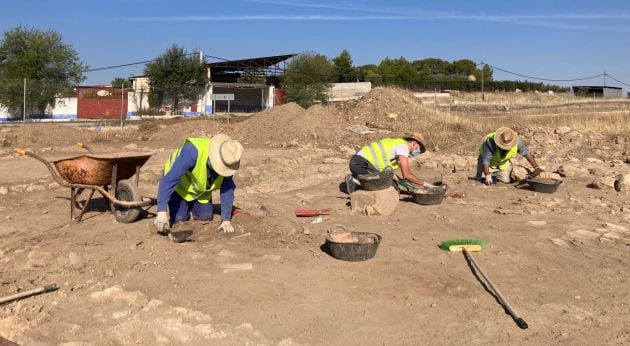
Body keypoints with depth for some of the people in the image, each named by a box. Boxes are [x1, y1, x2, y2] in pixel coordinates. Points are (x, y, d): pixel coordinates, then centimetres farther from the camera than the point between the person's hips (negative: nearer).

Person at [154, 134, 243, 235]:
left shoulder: (227, 160, -27)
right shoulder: (193, 151, -42)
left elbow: (227, 189, -20)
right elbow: (169, 179, -44)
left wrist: (226, 220, -25)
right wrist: (162, 212, -51)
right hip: (179, 183, -4)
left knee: (205, 216, -4)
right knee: (179, 217, -13)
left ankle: (190, 205, 27)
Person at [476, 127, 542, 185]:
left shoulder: (517, 141, -27)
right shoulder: (490, 142, -40)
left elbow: (527, 153, -15)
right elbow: (485, 160, -39)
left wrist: (536, 167, -17)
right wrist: (487, 176, -46)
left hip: (503, 163, 3)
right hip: (490, 162, -3)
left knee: (506, 181, -7)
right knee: (482, 180, -17)